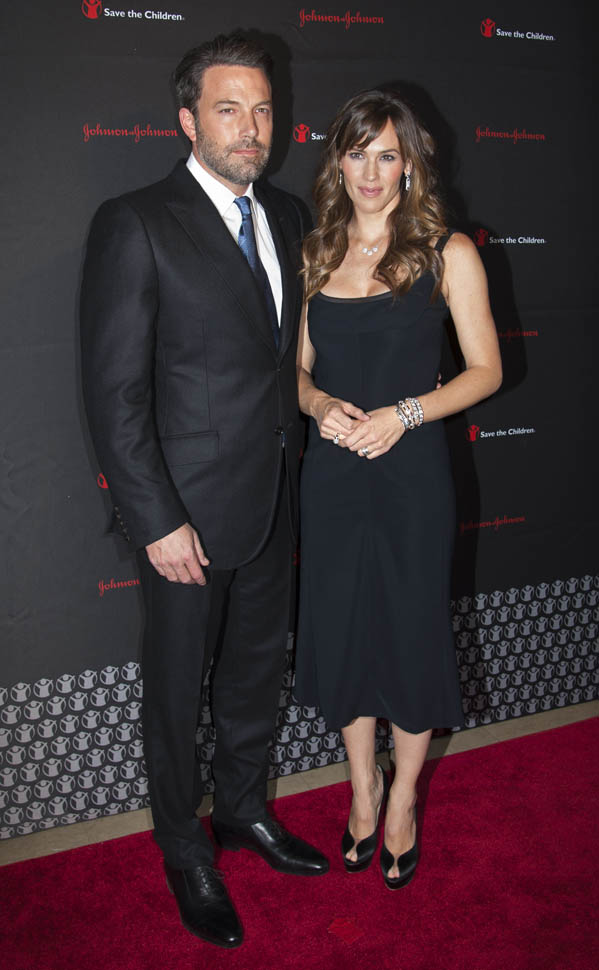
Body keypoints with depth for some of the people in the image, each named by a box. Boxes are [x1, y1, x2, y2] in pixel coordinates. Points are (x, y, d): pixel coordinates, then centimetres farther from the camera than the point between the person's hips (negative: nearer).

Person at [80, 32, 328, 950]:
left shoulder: (287, 216, 8)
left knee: (258, 669, 21)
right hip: (190, 511, -6)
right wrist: (158, 521, -17)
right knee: (178, 692, 11)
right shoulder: (135, 223, -12)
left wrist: (301, 465, 4)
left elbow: (290, 350, 12)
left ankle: (244, 810, 44)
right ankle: (185, 850, 34)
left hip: (275, 503, 6)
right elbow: (114, 391, -15)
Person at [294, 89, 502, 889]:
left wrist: (403, 413, -17)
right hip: (332, 471, 3)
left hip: (410, 471, -3)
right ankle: (363, 786, 34)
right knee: (342, 630, 11)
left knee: (412, 630, 6)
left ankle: (404, 799, 30)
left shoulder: (447, 253, -3)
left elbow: (485, 370, -3)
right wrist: (320, 404, -9)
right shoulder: (315, 254, 7)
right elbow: (300, 368, 13)